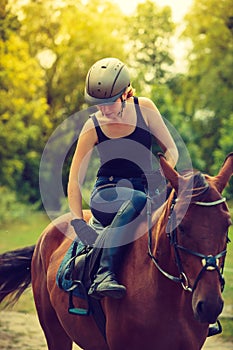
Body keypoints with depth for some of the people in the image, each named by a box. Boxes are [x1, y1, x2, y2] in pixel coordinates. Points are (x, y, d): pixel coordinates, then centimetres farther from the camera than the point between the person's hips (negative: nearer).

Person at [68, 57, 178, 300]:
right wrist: (79, 222, -19)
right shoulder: (93, 128, -5)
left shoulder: (144, 109, -1)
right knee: (138, 200, -39)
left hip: (143, 188, 3)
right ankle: (104, 275, -49)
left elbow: (171, 150, 4)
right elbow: (74, 180, -6)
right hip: (106, 196, -3)